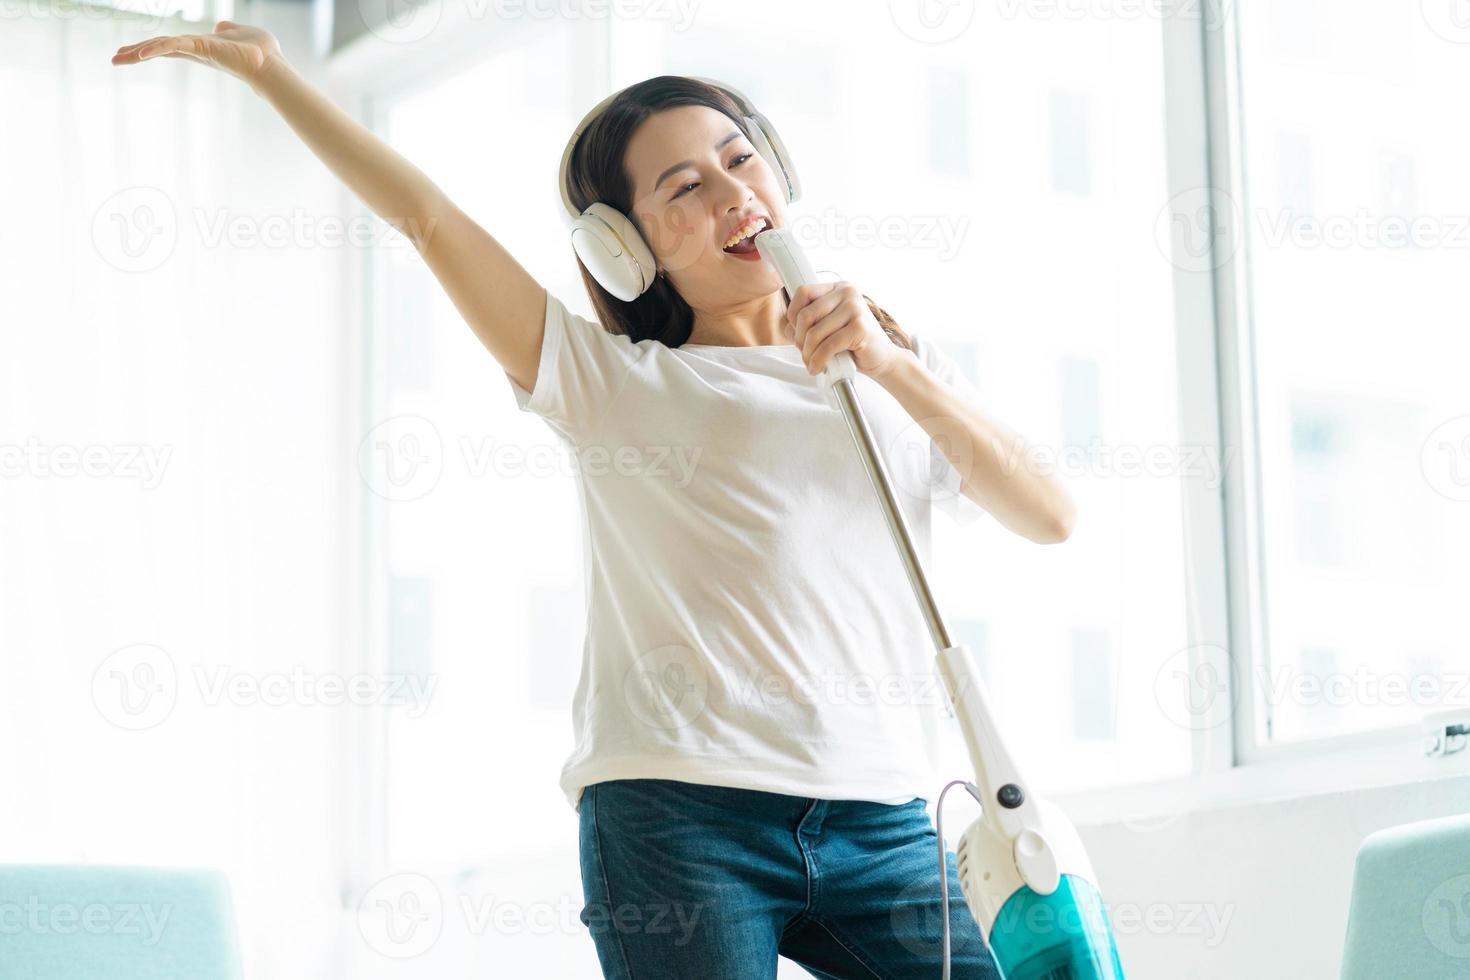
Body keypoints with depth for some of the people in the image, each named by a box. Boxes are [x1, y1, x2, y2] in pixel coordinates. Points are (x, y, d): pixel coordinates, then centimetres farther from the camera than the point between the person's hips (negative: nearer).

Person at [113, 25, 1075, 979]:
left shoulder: (905, 370, 17)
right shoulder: (618, 384, 10)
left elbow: (1051, 516, 4)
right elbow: (428, 216, 6)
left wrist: (892, 366, -4)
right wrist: (270, 71, 4)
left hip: (880, 825, 3)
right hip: (679, 815, -2)